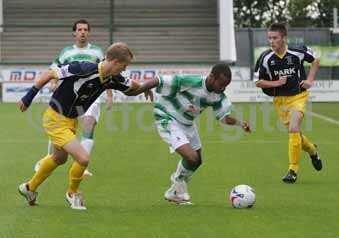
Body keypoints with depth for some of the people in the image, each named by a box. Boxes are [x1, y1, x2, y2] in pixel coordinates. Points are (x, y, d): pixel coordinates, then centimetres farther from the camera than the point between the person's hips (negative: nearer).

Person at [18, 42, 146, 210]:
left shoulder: (113, 79, -9)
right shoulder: (83, 69, -31)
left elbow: (130, 86, 16)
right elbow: (49, 74, -21)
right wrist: (29, 97, -18)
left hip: (71, 121, 9)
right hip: (55, 119, -9)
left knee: (59, 158, 28)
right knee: (83, 158, -17)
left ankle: (30, 188, 51)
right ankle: (72, 193, 13)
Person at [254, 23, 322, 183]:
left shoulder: (298, 52, -14)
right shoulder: (266, 58, -12)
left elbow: (315, 60, 7)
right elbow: (258, 81, -5)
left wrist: (310, 79, -3)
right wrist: (276, 83, -19)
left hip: (298, 96, -3)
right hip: (280, 100, 3)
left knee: (293, 129, -21)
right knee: (294, 133, 11)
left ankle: (293, 170, -12)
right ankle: (312, 150, 44)